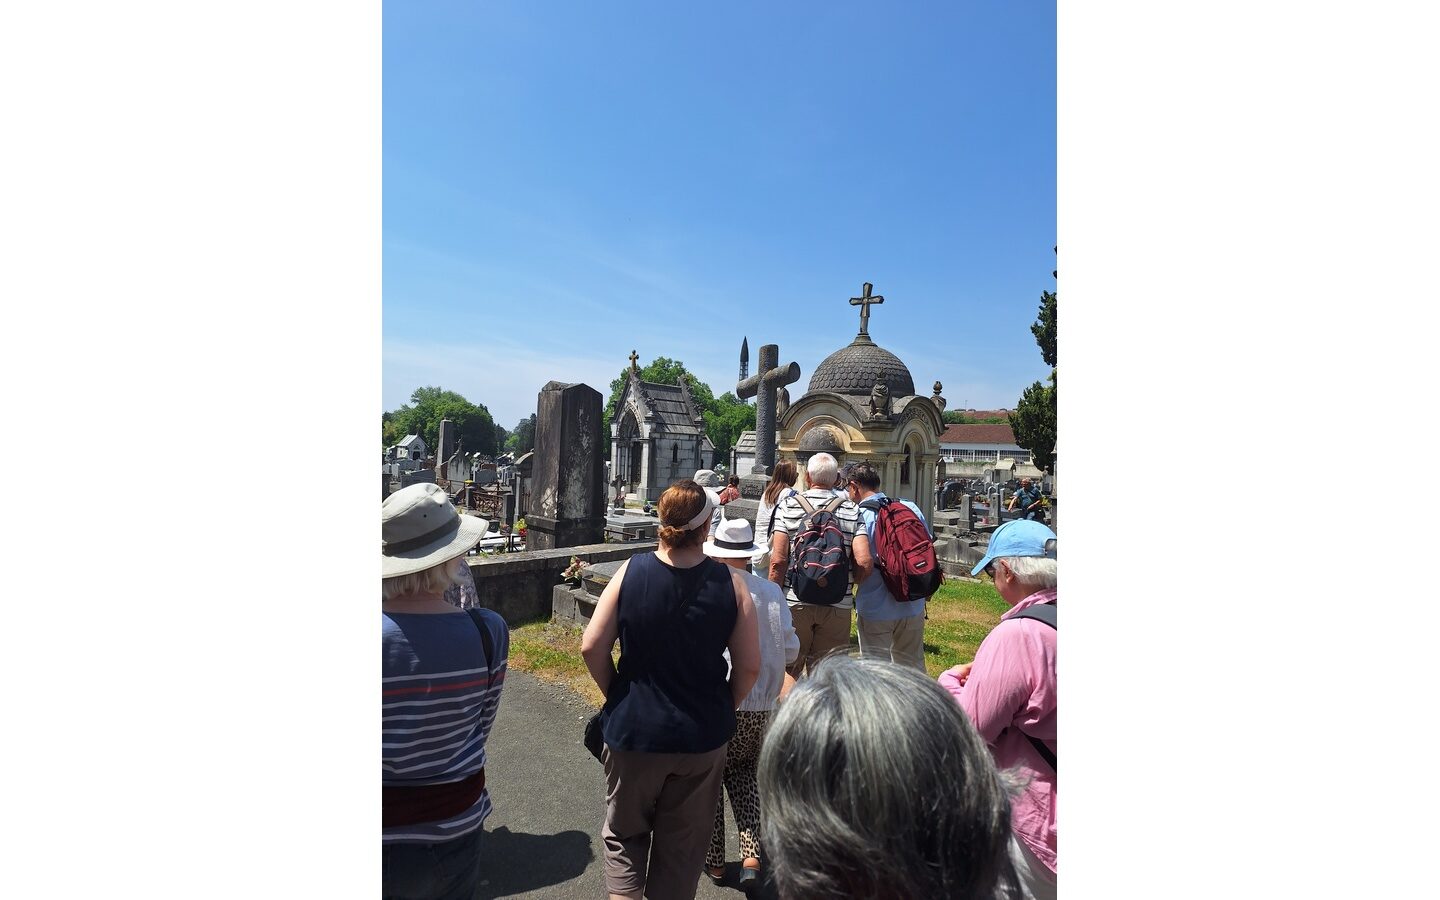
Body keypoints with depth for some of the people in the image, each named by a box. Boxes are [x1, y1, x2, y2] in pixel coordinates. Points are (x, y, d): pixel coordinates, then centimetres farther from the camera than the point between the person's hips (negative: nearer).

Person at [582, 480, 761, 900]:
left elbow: (591, 647, -11)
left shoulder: (631, 571, -13)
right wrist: (720, 710, 9)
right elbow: (749, 666, -8)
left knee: (624, 832, 24)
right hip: (702, 737, 1)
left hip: (633, 729, 0)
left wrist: (616, 695, 5)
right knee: (683, 844, 22)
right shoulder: (730, 583, -13)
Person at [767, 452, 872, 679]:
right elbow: (864, 562, -8)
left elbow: (778, 560, -10)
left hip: (795, 602, -1)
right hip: (837, 604, 1)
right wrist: (849, 582, 12)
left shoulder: (788, 505, -4)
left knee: (787, 672, 15)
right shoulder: (852, 511, 0)